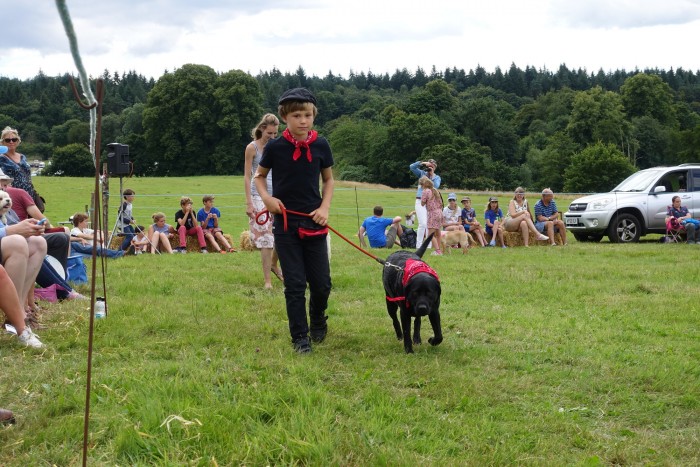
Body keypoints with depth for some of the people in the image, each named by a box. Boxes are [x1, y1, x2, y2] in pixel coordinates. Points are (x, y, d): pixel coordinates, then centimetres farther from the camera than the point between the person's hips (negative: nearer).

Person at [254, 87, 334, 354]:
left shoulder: (320, 146, -2)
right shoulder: (275, 147, -6)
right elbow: (259, 175, 10)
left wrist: (325, 207, -3)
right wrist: (266, 197, -9)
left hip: (314, 223, 2)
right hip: (285, 224, -2)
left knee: (322, 283, 6)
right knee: (295, 285, 1)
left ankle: (318, 322, 35)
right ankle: (300, 338, 13)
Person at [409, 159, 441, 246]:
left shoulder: (437, 177, 12)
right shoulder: (422, 174, 11)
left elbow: (436, 186, -7)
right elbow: (412, 167, 0)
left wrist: (432, 175, -4)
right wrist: (422, 163, -7)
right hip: (420, 201, -2)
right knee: (423, 223, -14)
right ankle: (418, 244, -9)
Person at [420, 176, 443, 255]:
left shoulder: (426, 191, -12)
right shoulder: (435, 190, 11)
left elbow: (422, 203, -8)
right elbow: (440, 202, 15)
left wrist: (423, 194, 2)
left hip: (432, 213, -8)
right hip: (439, 212, 8)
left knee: (431, 234, -8)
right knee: (437, 233, 17)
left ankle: (437, 250, -19)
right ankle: (439, 250, 21)